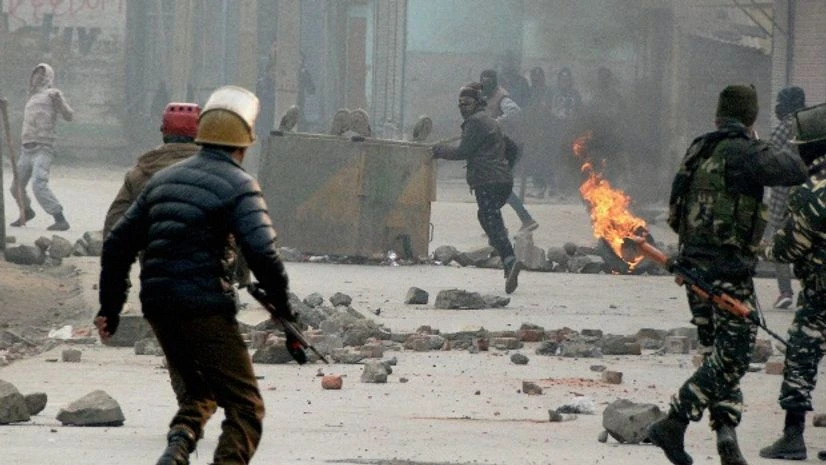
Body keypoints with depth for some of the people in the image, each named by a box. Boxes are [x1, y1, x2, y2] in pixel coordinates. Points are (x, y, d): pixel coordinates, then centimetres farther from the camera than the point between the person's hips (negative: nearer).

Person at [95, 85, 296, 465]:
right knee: (245, 406, 1)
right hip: (206, 306, -7)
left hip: (158, 306, 7)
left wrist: (110, 306, 20)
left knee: (201, 391, 24)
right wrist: (282, 305, -3)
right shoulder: (238, 184, -5)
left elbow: (118, 243, 16)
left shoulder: (163, 178, 16)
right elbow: (262, 253, -17)